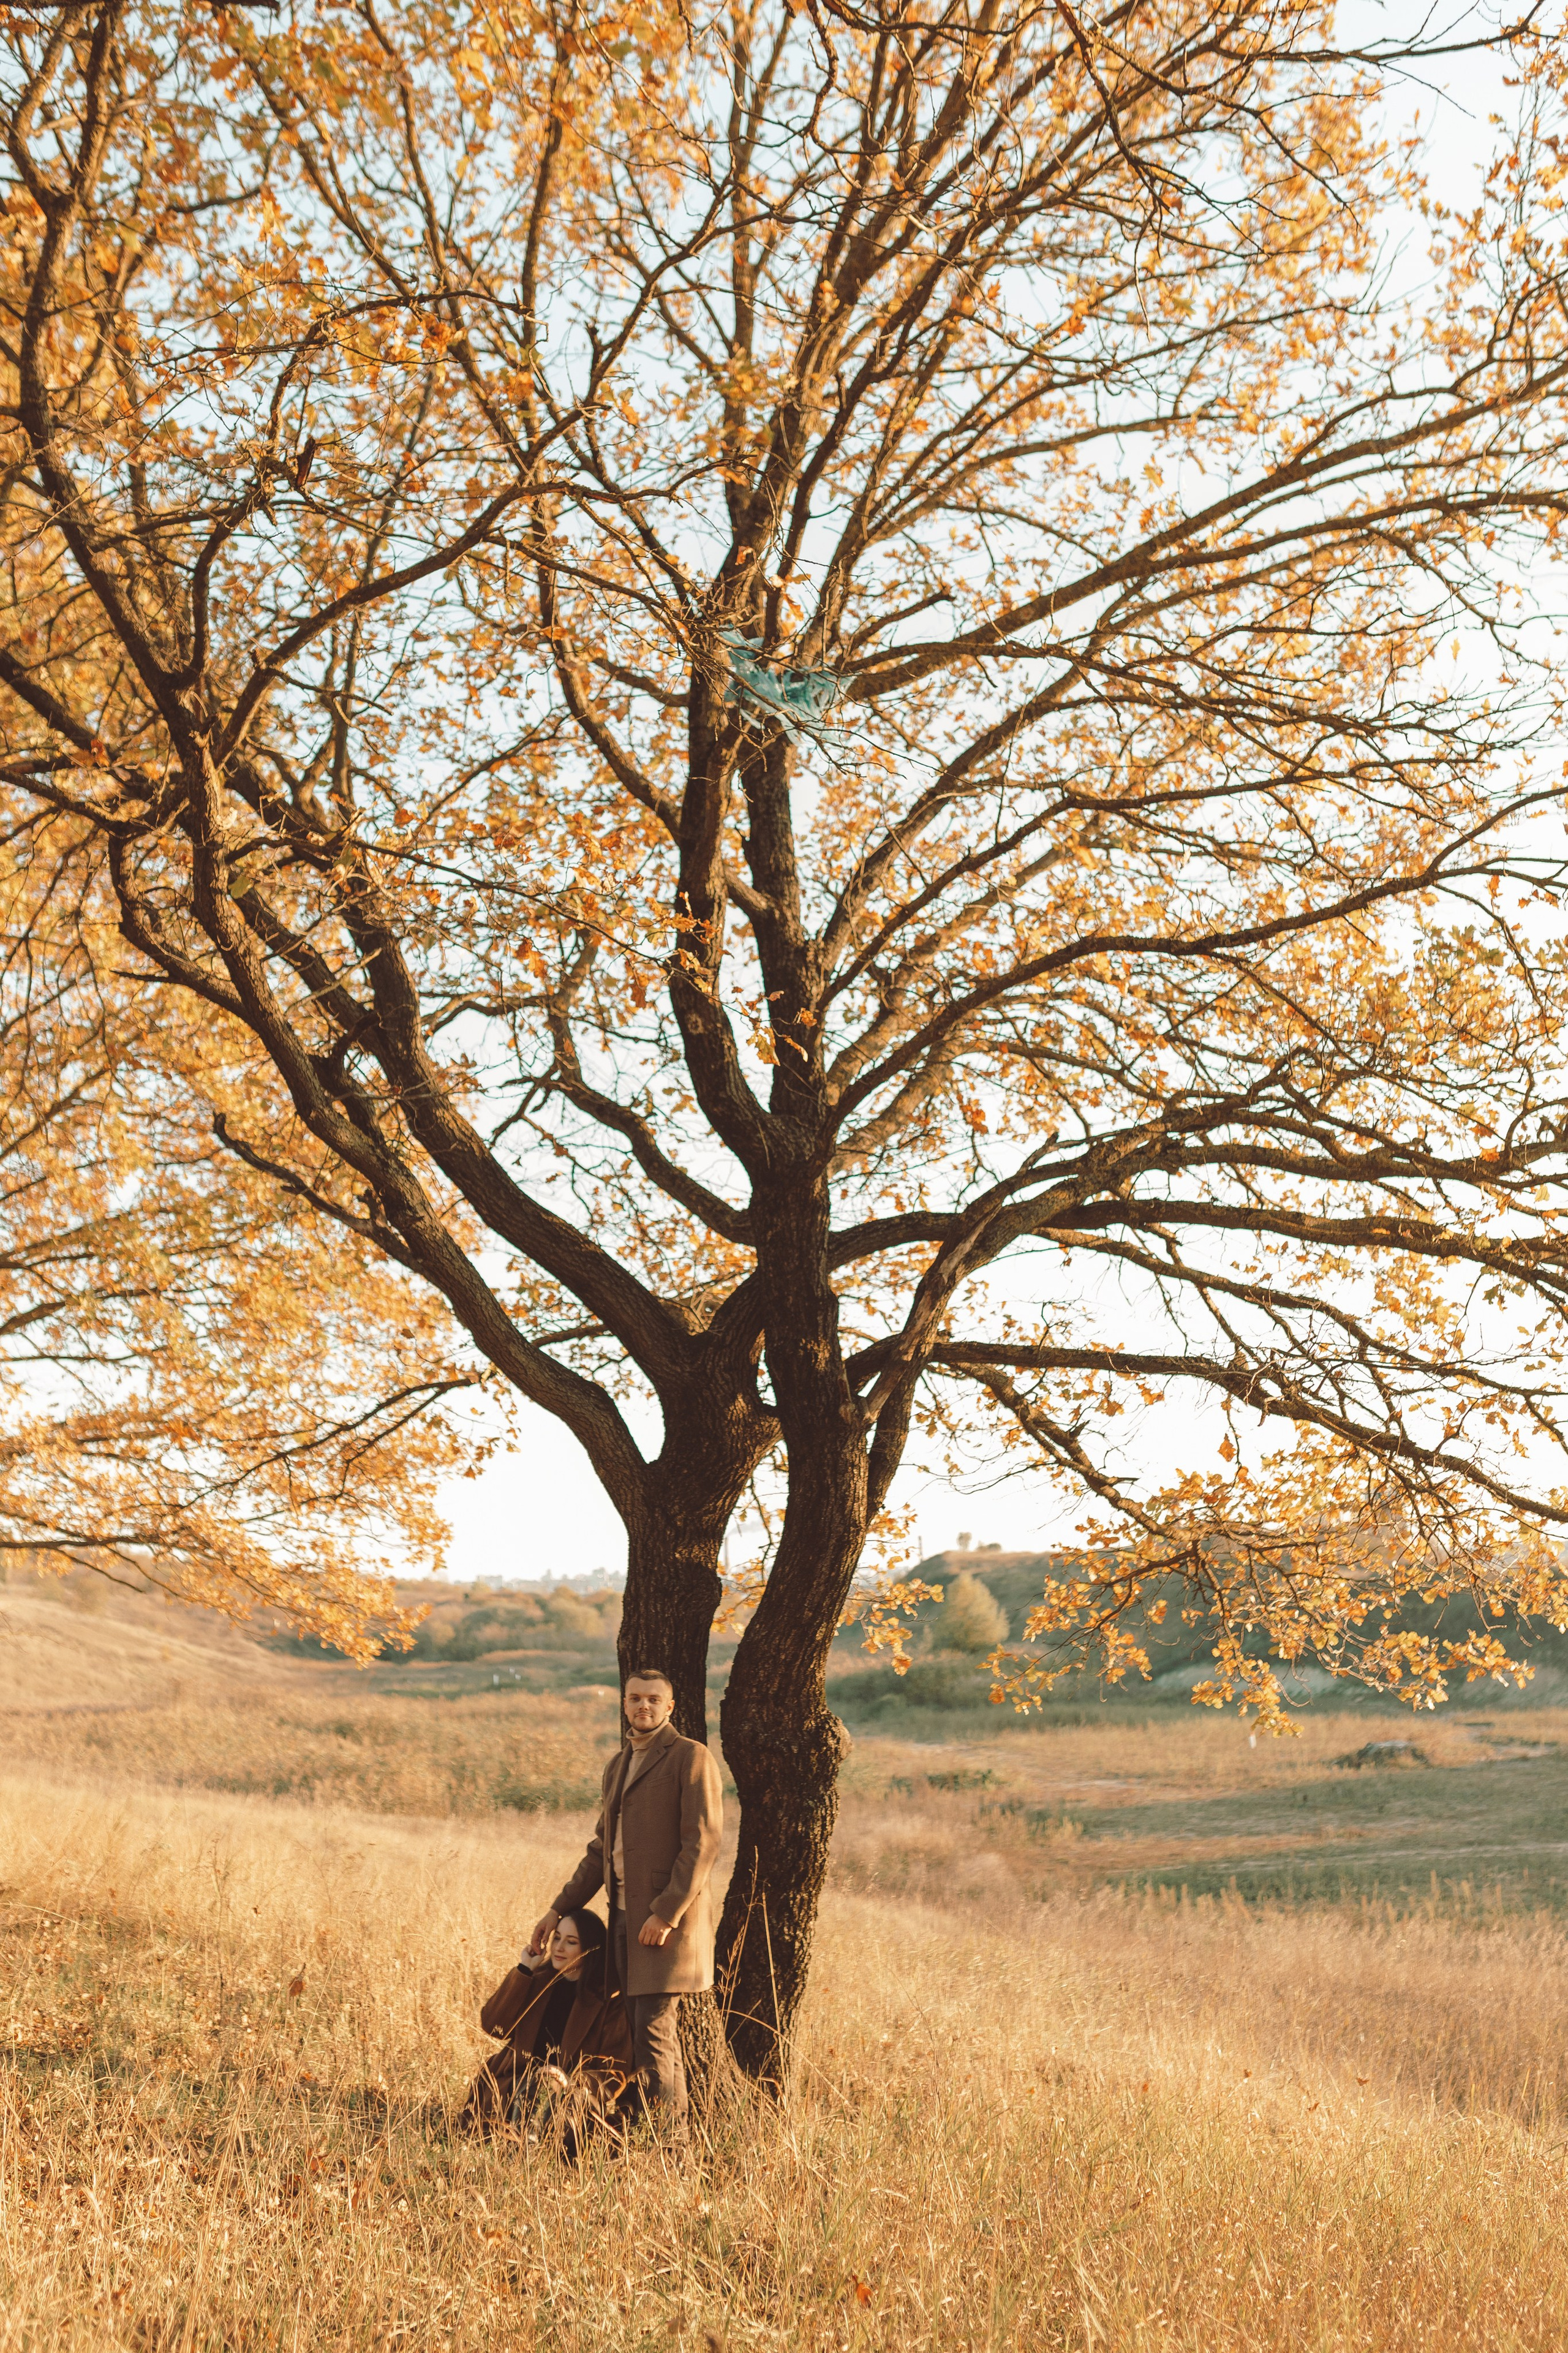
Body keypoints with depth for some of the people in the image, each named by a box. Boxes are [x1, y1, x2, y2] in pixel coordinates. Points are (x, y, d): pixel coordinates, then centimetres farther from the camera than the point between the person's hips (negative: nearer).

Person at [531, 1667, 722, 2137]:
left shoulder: (690, 1758, -6)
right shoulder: (617, 1766, 18)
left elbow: (702, 1844, -13)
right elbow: (601, 1849, 23)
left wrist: (666, 1913, -19)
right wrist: (560, 1909, 19)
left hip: (667, 1921, -8)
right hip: (625, 1919, 8)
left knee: (654, 2037, -10)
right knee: (650, 2037, 10)